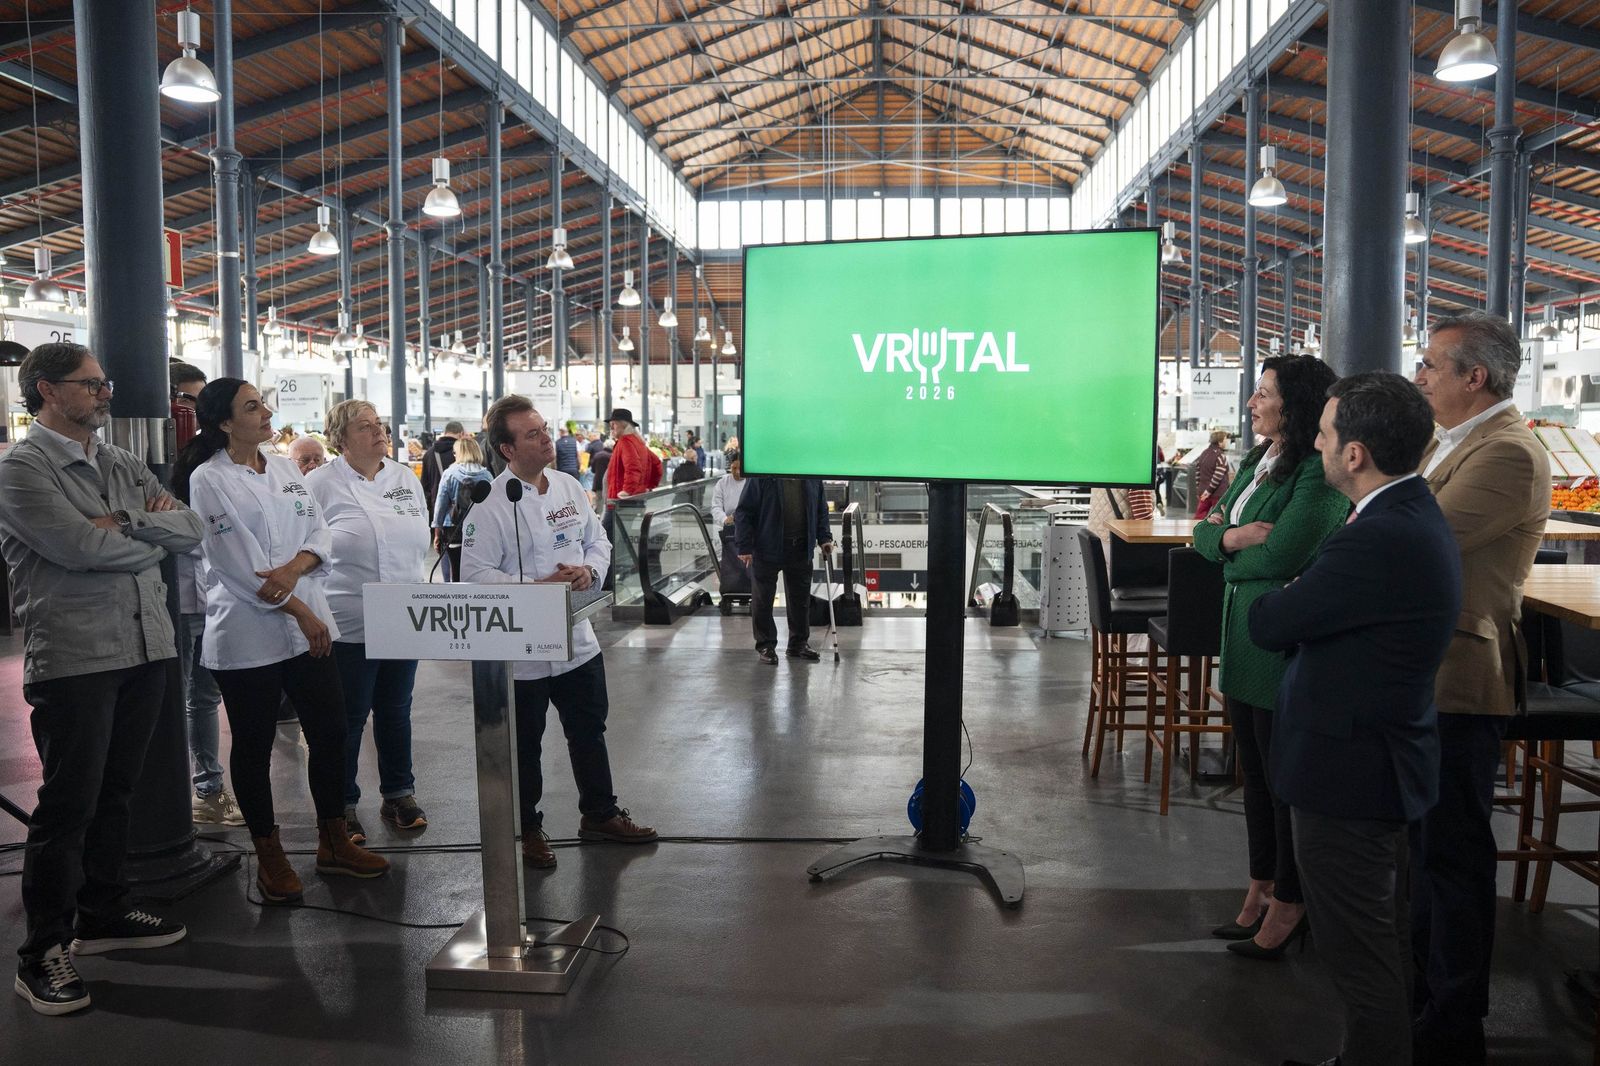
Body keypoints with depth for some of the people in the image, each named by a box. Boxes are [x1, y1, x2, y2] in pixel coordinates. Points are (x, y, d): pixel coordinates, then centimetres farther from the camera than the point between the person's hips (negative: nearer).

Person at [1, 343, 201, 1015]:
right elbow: (80, 546, -19)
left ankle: (102, 915, 31)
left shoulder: (122, 466, 15)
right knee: (68, 804, 0)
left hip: (145, 649, 6)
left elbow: (191, 529, 5)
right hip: (74, 658, -6)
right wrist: (153, 535, -3)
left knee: (114, 791, 16)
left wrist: (127, 522, -12)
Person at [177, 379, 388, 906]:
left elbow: (320, 533, 6)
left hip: (309, 625, 6)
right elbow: (238, 565, -15)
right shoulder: (208, 480, -9)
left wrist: (295, 568, -16)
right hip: (246, 634, -6)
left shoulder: (285, 467, 9)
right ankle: (269, 856, 22)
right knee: (254, 746, 8)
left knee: (330, 732, 9)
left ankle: (334, 842, 24)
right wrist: (301, 612, -14)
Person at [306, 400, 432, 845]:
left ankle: (399, 795, 29)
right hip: (349, 624, -5)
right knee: (349, 718, 5)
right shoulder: (320, 485, -6)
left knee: (396, 711, 15)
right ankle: (343, 805, 20)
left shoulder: (408, 479, 10)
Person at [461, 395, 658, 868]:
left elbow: (598, 539, 13)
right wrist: (539, 587, -22)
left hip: (578, 638, 6)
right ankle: (527, 829, 28)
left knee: (590, 732, 18)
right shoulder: (490, 504, -15)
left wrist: (590, 570, -8)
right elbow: (475, 572, -19)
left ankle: (599, 814, 35)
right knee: (524, 744, 10)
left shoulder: (569, 487, 5)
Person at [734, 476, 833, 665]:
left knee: (800, 599, 10)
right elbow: (743, 512, -8)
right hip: (767, 549, -4)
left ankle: (799, 644, 25)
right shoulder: (762, 477, -9)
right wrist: (744, 547, -12)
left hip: (801, 549, 4)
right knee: (763, 599, 5)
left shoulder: (812, 478, 5)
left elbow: (821, 510, 16)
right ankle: (766, 645, 18)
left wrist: (824, 537, 5)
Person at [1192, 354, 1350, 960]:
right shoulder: (1257, 463, 11)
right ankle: (1261, 887, 31)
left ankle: (1289, 903, 20)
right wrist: (1231, 536, -11)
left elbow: (1278, 557, -23)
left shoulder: (1319, 475, -16)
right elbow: (1203, 533, 11)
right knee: (1254, 770, 17)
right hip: (1245, 634, 9)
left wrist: (1228, 552, -4)